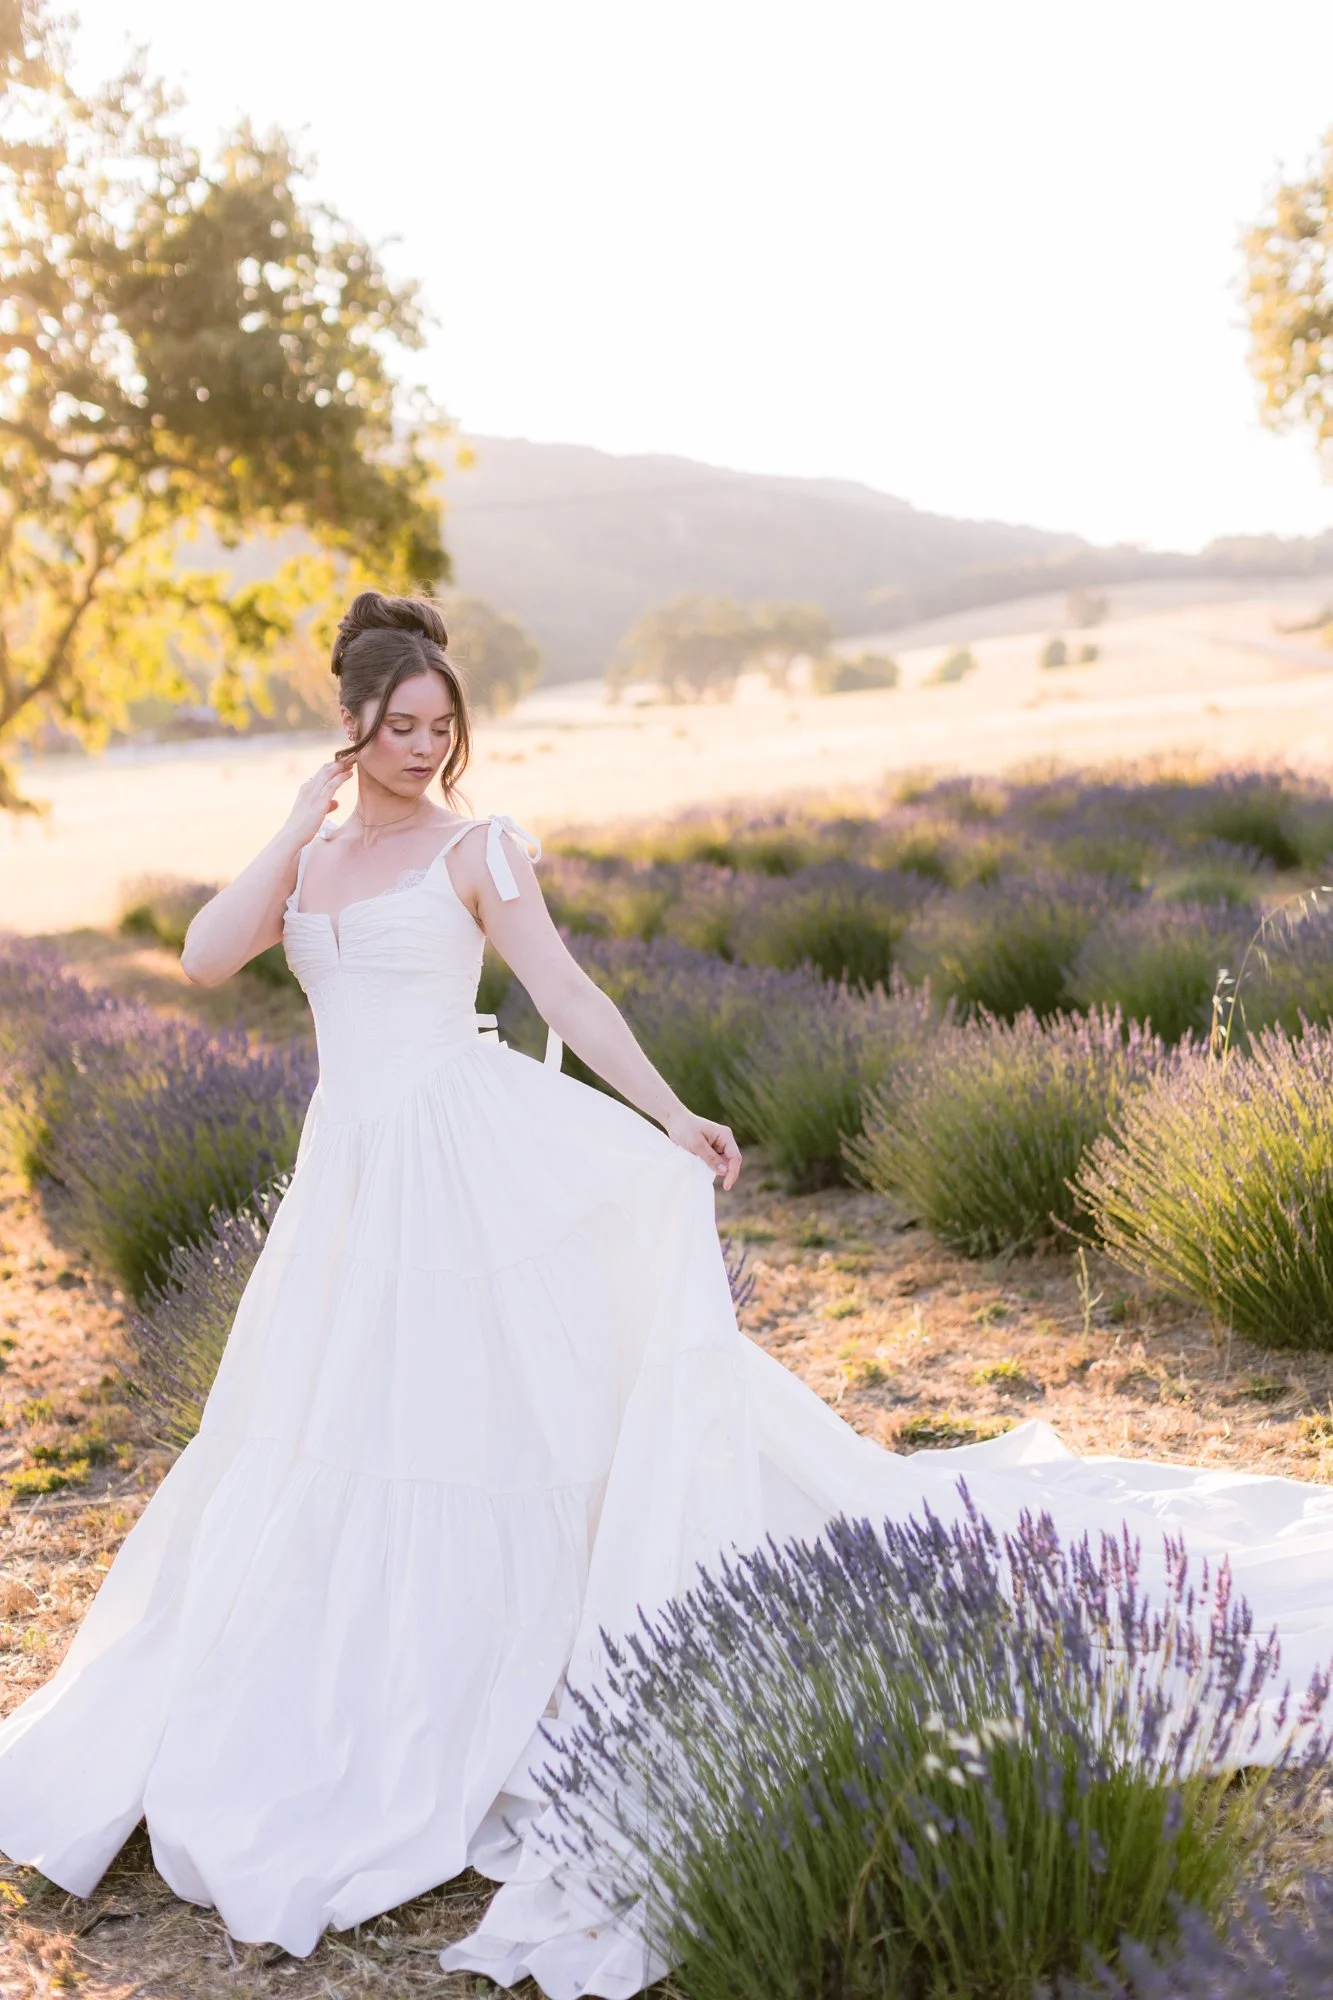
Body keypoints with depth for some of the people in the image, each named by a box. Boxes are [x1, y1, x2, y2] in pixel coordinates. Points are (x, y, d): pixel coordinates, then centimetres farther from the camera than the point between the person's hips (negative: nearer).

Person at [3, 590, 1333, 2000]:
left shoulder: (475, 850, 0)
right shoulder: (308, 858, 13)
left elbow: (567, 994, -6)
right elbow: (205, 956, -1)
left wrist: (670, 1118, -15)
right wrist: (301, 824, -1)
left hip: (468, 1145, -5)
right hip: (351, 1166, 5)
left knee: (471, 1407, -4)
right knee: (334, 1433, 11)